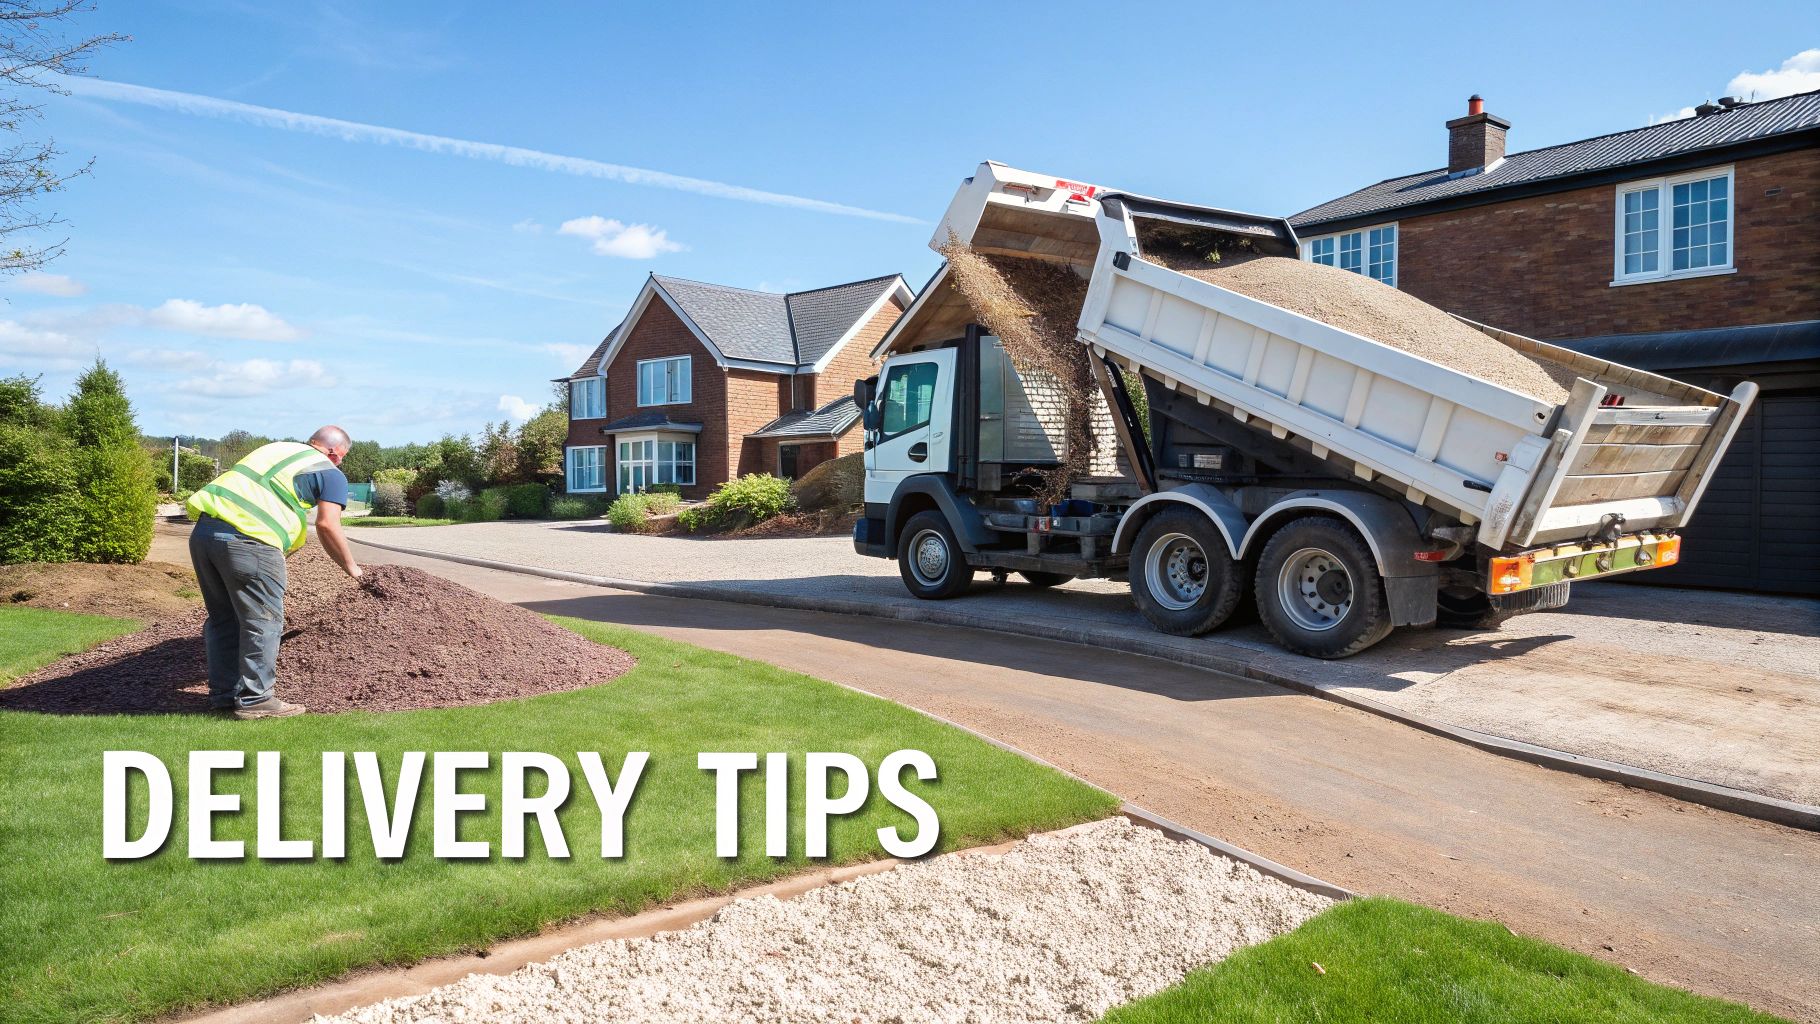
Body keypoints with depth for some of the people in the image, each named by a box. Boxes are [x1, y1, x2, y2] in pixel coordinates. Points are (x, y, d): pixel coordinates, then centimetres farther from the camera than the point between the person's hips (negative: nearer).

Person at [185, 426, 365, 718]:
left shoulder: (276, 448, 29)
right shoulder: (331, 473, 8)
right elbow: (327, 526, -3)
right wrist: (350, 567, 11)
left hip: (203, 529, 8)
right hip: (247, 539, -8)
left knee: (223, 618, 19)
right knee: (263, 621, 4)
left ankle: (223, 694, 27)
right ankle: (255, 700, 8)